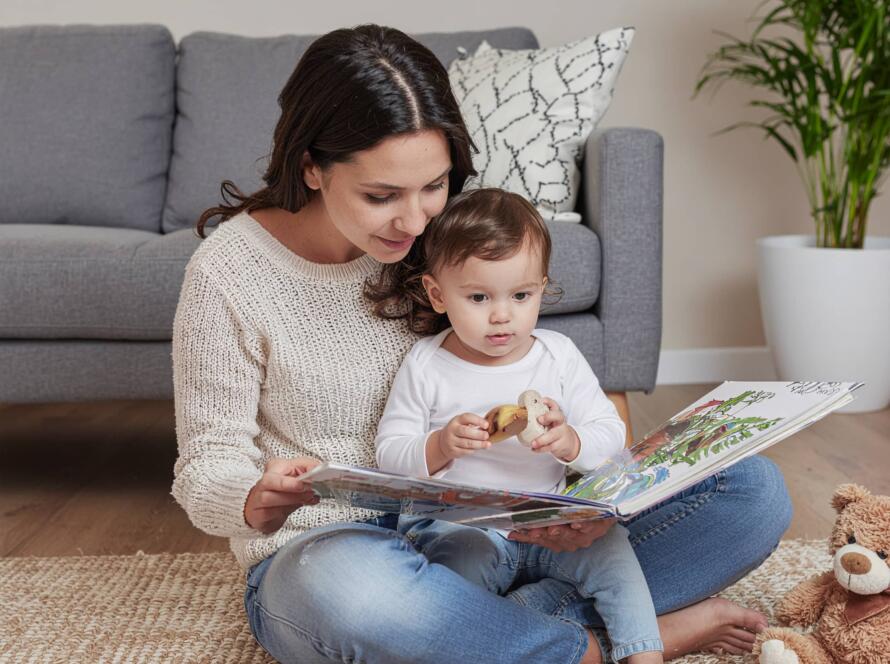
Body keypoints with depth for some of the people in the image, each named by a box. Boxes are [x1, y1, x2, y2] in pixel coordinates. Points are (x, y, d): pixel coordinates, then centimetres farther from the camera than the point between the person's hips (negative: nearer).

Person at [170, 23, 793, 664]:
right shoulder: (228, 274, -14)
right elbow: (206, 471, -10)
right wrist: (257, 504, -35)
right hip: (320, 553, -3)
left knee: (754, 489, -9)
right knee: (347, 588, -44)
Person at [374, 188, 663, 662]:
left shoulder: (558, 355, 4)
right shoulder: (425, 365, -1)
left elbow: (610, 436, 3)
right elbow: (389, 453, 0)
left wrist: (570, 442, -21)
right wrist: (440, 446, -21)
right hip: (457, 526, -2)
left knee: (609, 544, -24)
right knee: (465, 556, -34)